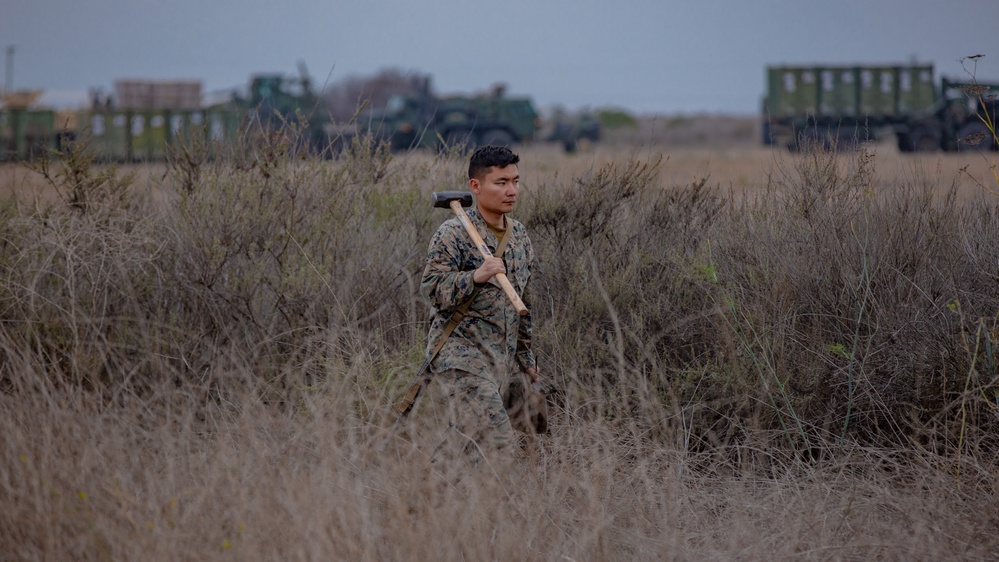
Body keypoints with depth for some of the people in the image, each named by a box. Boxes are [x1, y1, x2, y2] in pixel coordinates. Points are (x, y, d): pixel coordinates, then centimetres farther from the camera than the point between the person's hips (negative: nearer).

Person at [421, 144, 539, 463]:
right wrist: (476, 276, -30)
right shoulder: (452, 234, -9)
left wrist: (526, 357, 23)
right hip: (463, 356, -7)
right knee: (495, 444, -17)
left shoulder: (519, 235, 14)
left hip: (504, 360, 7)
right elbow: (433, 291, -16)